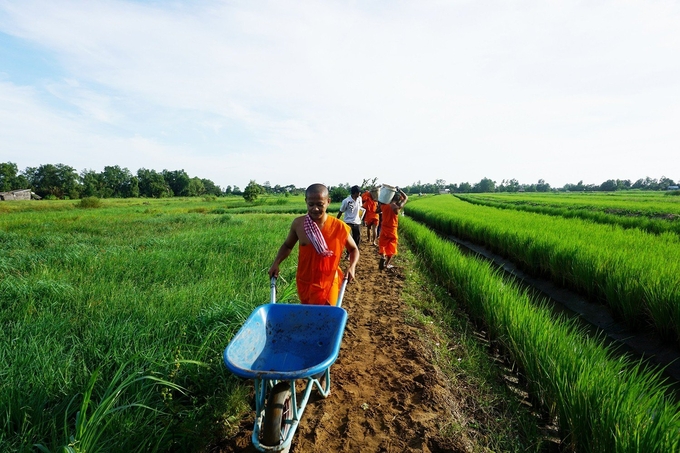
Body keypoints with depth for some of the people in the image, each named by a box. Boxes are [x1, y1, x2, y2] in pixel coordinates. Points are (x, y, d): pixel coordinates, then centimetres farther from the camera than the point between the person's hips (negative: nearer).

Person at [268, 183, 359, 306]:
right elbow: (287, 245, 11)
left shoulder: (338, 227, -13)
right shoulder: (298, 224, -8)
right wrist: (276, 263, -4)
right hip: (304, 283, 2)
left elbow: (354, 249, 3)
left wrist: (352, 266, -16)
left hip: (328, 284, -2)